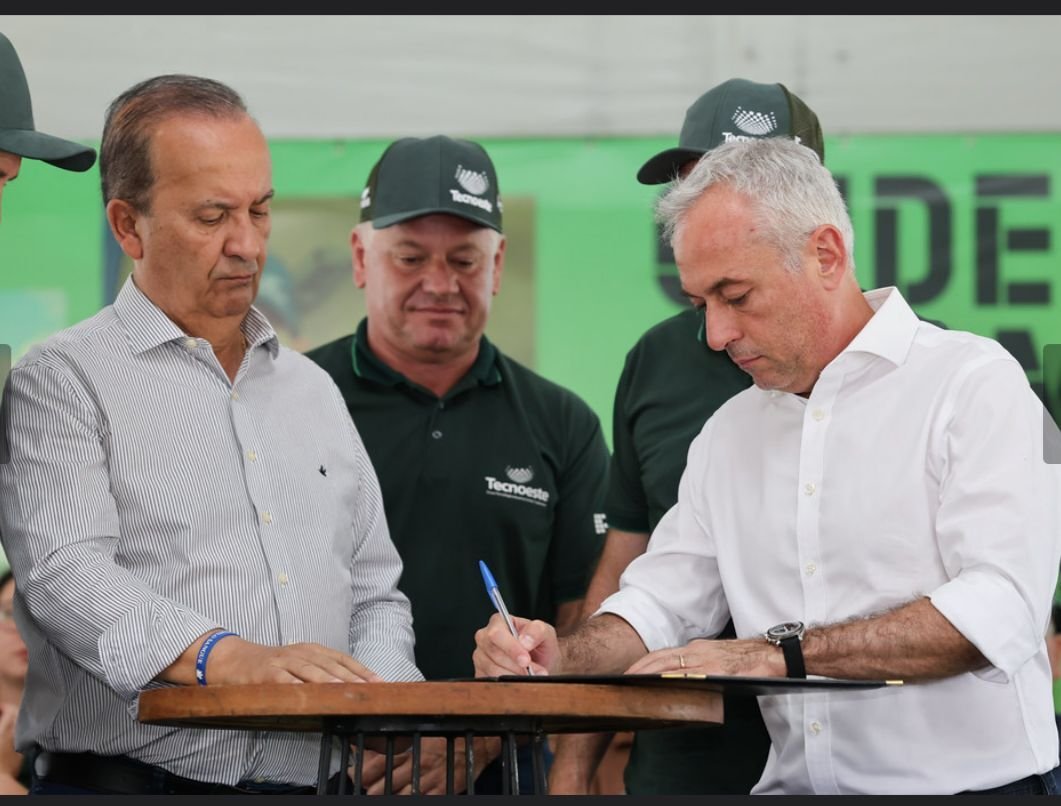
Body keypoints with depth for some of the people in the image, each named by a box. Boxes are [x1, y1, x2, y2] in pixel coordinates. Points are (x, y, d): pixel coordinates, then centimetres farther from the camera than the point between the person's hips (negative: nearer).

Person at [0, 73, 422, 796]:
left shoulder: (313, 389, 23)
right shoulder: (64, 382, 3)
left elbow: (375, 593, 26)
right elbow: (66, 575, -12)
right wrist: (227, 658, -26)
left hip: (316, 780, 6)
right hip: (126, 781, -5)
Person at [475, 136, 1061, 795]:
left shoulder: (972, 382, -4)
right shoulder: (730, 432, 19)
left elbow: (1001, 608, -16)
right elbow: (660, 604, 20)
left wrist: (779, 654, -20)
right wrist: (564, 659, -3)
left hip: (972, 784, -5)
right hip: (795, 787, 5)